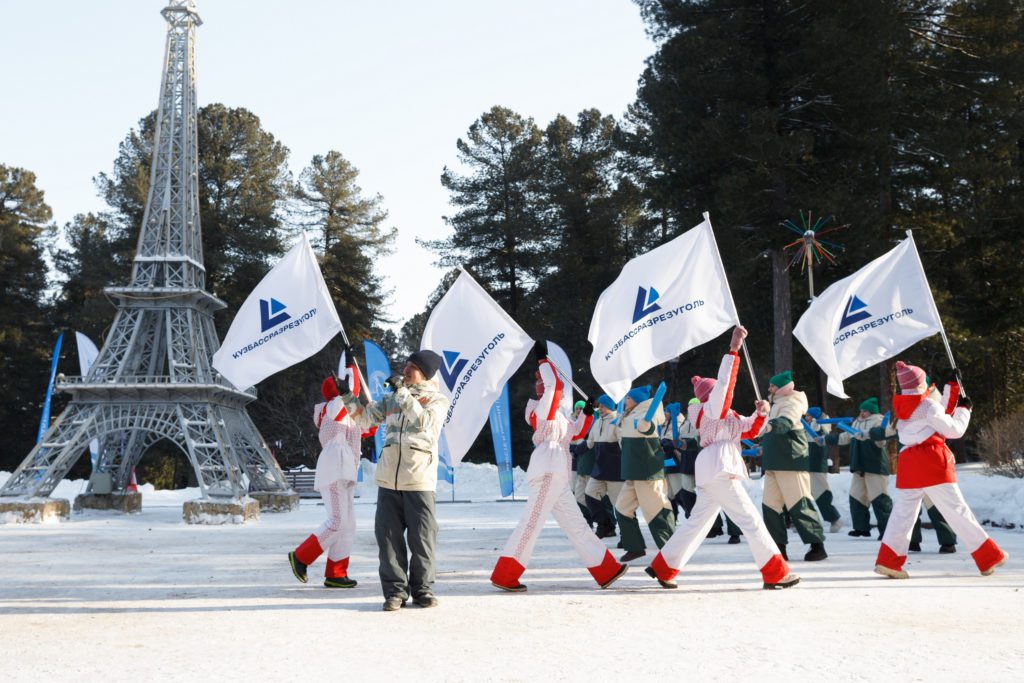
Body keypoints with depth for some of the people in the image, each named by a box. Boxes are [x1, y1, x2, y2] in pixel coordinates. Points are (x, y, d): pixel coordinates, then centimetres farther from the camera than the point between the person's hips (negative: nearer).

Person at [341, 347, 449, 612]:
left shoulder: (437, 399, 2)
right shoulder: (392, 397, 15)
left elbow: (424, 422, -17)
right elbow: (365, 418, 14)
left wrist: (403, 393, -19)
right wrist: (347, 396, 2)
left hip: (419, 478, -4)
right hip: (388, 477, 4)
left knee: (422, 537, 0)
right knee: (388, 535, 2)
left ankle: (422, 588, 14)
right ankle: (395, 590, 10)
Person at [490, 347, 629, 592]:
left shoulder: (558, 416, 22)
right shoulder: (541, 409, -5)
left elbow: (576, 432, 32)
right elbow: (553, 384, -19)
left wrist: (587, 413, 19)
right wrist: (543, 360, -13)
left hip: (557, 478, 10)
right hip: (547, 473, -10)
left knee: (576, 525, 11)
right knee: (531, 524, -10)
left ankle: (606, 571, 15)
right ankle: (503, 576, -8)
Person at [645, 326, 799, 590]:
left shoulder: (727, 414, 22)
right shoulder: (709, 408, -5)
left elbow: (750, 430, 18)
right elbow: (724, 382, -21)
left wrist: (760, 413, -2)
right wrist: (733, 349, -26)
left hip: (715, 470, 10)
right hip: (718, 468, -10)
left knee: (698, 520, 13)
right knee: (750, 519, -9)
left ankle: (662, 568, 17)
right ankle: (777, 573, -8)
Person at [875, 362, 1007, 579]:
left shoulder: (903, 407, 15)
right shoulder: (928, 405, -6)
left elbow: (940, 415, 19)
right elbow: (955, 430, -3)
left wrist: (952, 386, 23)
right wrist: (964, 409, 12)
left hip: (908, 463, 6)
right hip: (932, 463, -6)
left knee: (903, 512, 7)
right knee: (956, 510, -3)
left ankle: (887, 561, -2)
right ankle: (989, 558, 2)